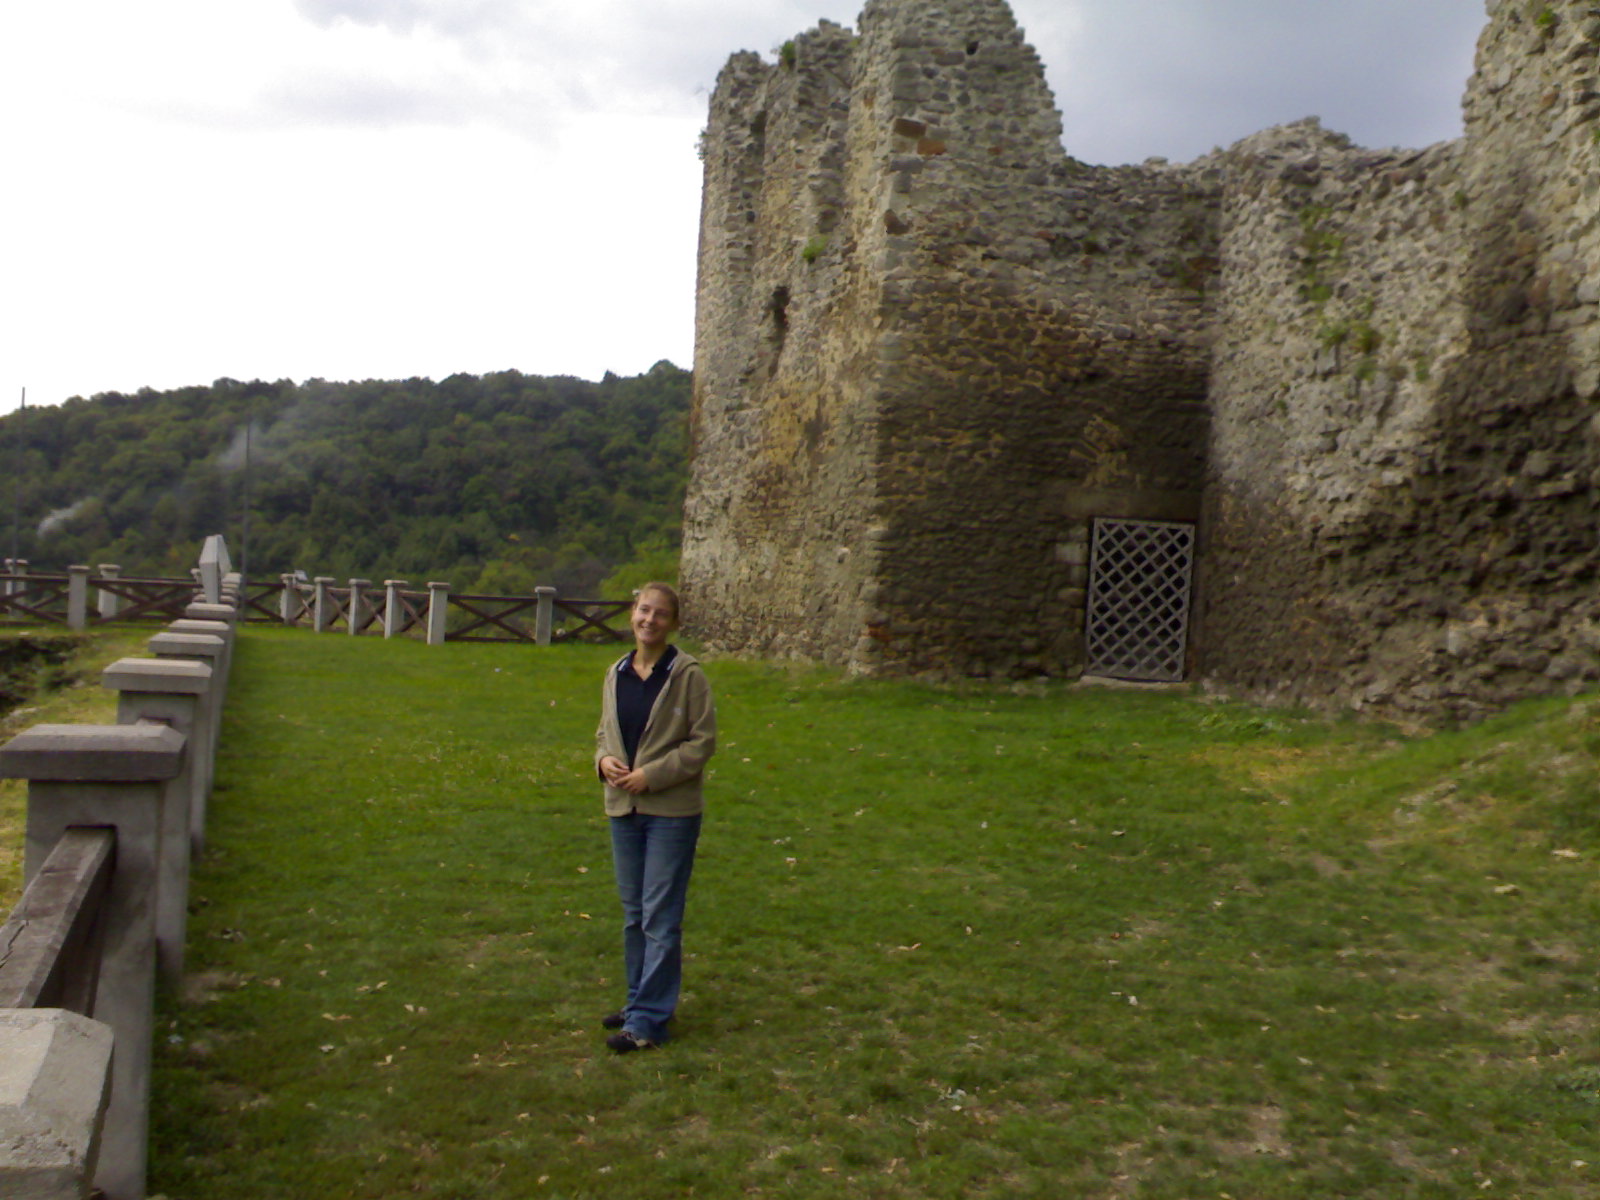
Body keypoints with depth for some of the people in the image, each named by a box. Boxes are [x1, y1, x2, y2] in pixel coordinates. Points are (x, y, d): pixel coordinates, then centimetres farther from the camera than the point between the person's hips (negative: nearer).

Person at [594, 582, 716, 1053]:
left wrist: (651, 775, -17)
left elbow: (702, 741, -10)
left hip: (671, 811, -6)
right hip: (623, 808, 6)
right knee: (634, 913, 16)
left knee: (660, 917, -1)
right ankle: (641, 1001, 30)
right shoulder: (616, 674, 7)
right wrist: (604, 759, -5)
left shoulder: (687, 674, -10)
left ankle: (648, 1020, 6)